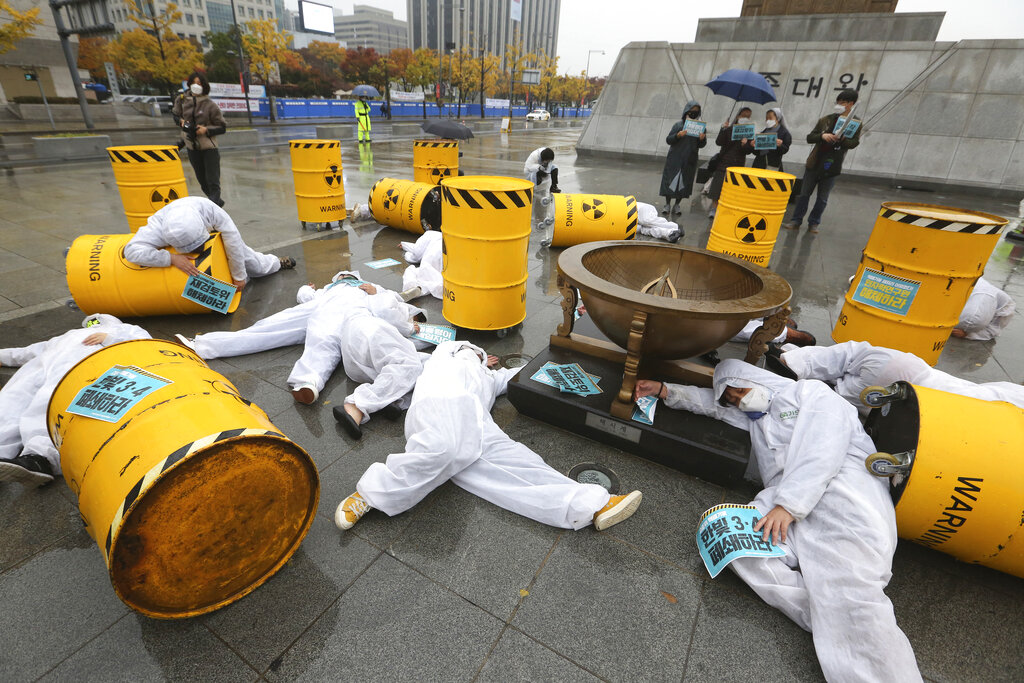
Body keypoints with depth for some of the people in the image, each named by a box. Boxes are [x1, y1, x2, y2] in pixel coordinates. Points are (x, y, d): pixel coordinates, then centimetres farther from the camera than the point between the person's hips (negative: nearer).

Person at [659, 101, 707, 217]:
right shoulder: (678, 125, 0)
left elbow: (701, 146, 6)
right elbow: (668, 140, -3)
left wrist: (702, 139, -15)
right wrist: (678, 135, -20)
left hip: (690, 161, 2)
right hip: (675, 159, -2)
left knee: (684, 183, 4)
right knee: (670, 181, -2)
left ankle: (676, 204, 16)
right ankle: (667, 204, 8)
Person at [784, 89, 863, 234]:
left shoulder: (856, 124, 2)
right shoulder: (825, 120, 6)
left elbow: (854, 143, -6)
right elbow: (809, 137, 3)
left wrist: (841, 139, -25)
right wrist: (822, 136, -17)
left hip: (832, 167, -1)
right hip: (814, 163, 1)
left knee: (822, 198, 5)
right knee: (804, 194, 3)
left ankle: (813, 223, 14)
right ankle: (796, 221, 9)